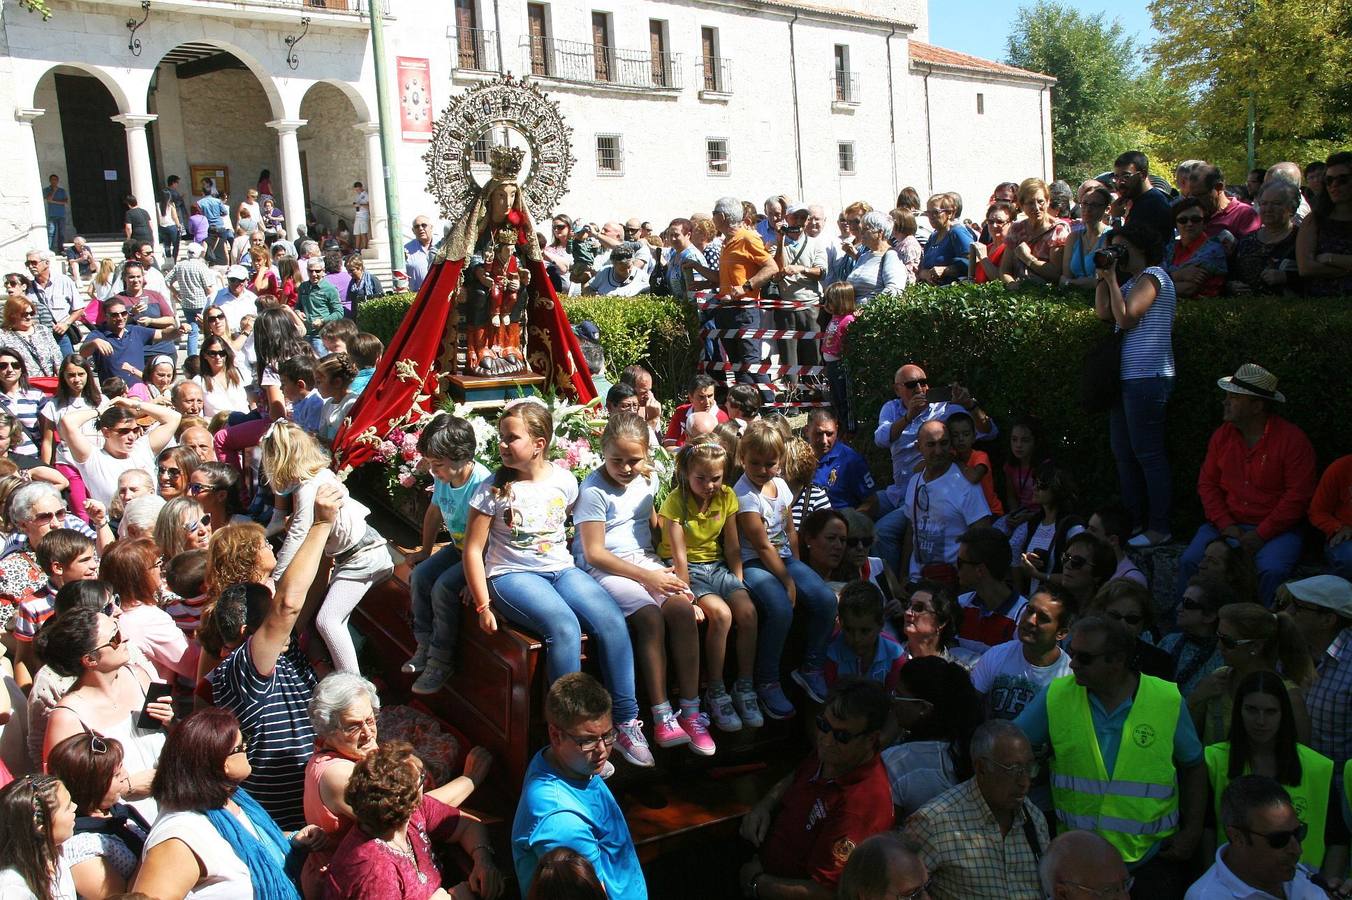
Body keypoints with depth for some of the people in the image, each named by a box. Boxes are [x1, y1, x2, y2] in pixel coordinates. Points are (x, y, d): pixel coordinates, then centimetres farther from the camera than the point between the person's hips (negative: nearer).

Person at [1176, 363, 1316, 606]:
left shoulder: (1292, 439, -6)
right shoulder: (1222, 435, 8)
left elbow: (1298, 495, -10)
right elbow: (1207, 483, 9)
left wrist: (1261, 534, -15)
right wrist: (1225, 525, -6)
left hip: (1275, 529, -4)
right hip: (1226, 524, 4)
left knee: (1273, 571, -32)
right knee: (1189, 562, -20)